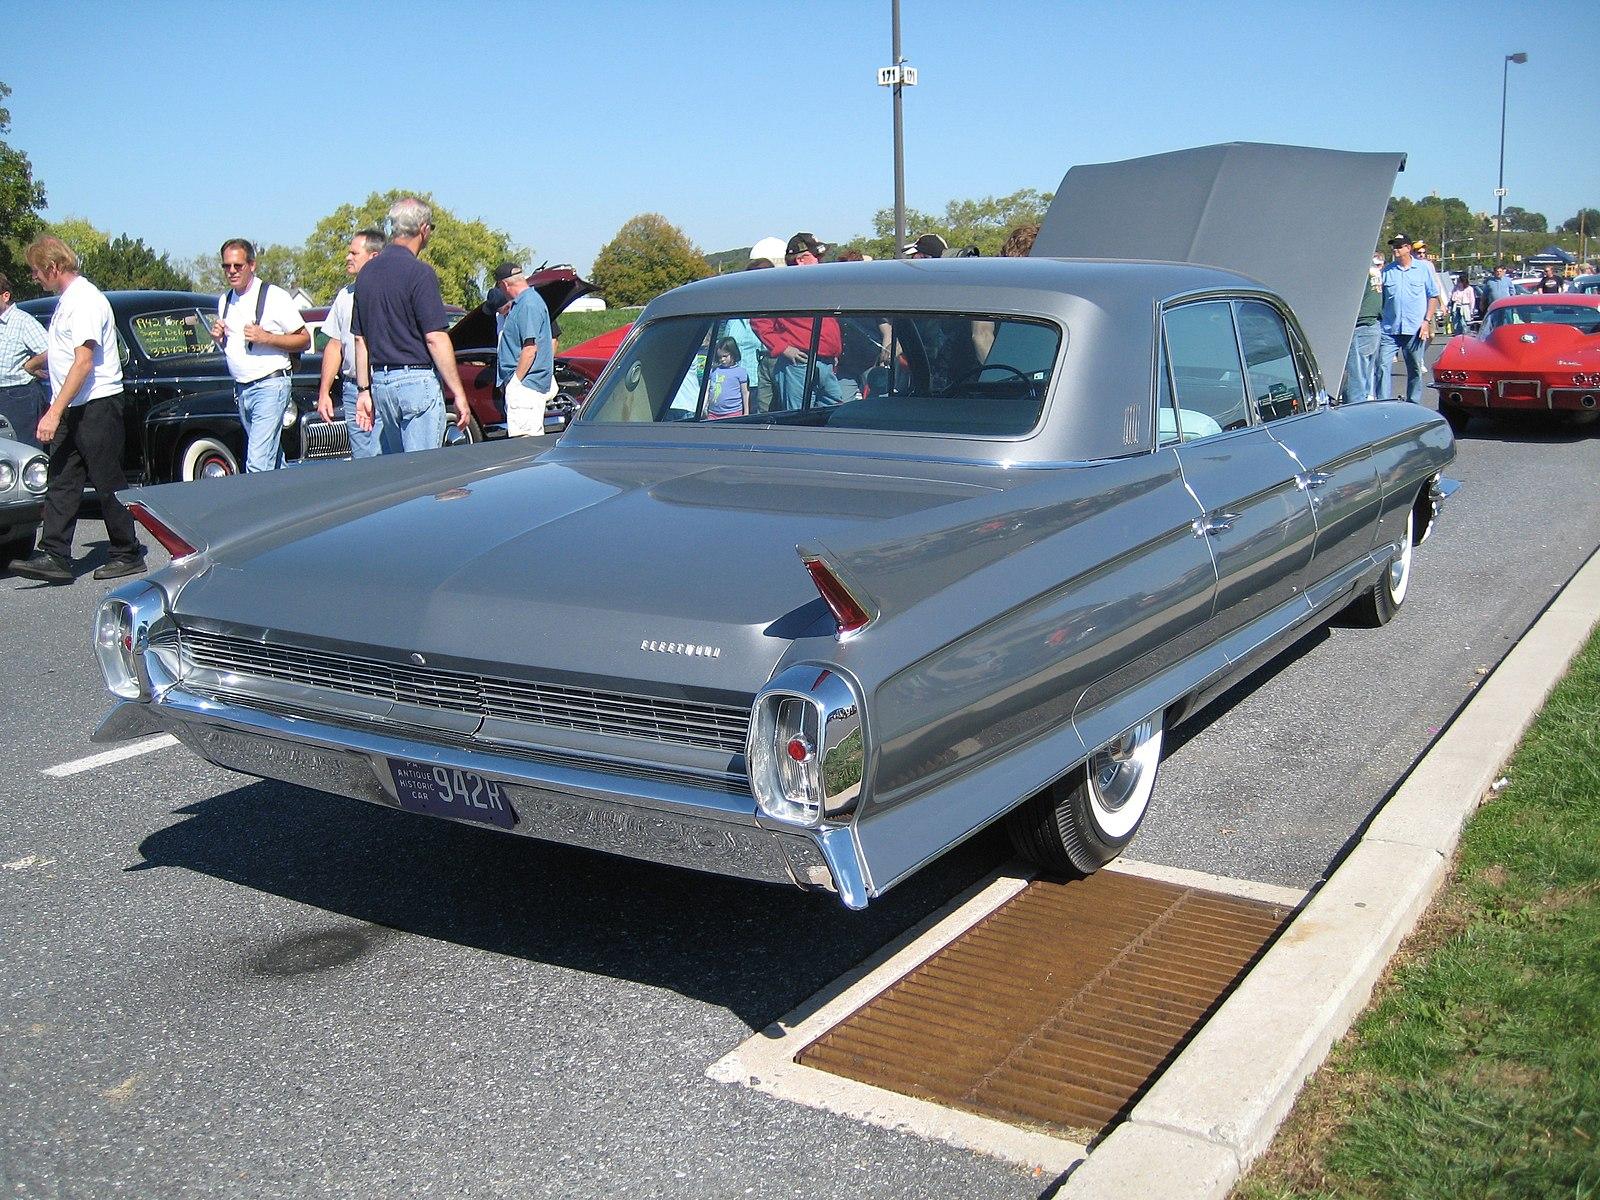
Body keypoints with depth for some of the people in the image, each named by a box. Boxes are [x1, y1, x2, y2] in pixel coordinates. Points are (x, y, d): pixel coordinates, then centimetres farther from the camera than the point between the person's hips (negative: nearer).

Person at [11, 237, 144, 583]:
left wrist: (54, 412, -26)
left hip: (96, 403, -9)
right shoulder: (66, 300, 17)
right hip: (71, 409, 9)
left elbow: (83, 363, -23)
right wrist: (30, 364, 54)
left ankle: (128, 554, 8)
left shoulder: (85, 300, -13)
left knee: (108, 483, -2)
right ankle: (55, 557, 1)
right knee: (61, 482, 3)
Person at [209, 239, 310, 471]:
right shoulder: (224, 300, 14)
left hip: (270, 386, -7)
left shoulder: (274, 296, -6)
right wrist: (218, 336, 4)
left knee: (258, 463, -16)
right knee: (273, 459, 13)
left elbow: (304, 340, -6)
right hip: (241, 389, 7)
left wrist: (267, 338, -19)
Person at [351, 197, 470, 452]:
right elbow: (435, 339, -16)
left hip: (379, 382, 8)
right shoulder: (419, 273, -12)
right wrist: (458, 394, -11)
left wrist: (363, 390, 18)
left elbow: (361, 338, 13)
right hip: (417, 382, -8)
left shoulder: (368, 272, 11)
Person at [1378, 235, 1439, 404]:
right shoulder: (1387, 271, 7)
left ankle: (1414, 404, 18)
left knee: (1415, 369, 8)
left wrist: (1427, 321, -3)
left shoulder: (1424, 268, 5)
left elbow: (1433, 296, 8)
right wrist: (1378, 321, 2)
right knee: (1382, 365, -10)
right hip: (1389, 328, 1)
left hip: (1415, 329, -1)